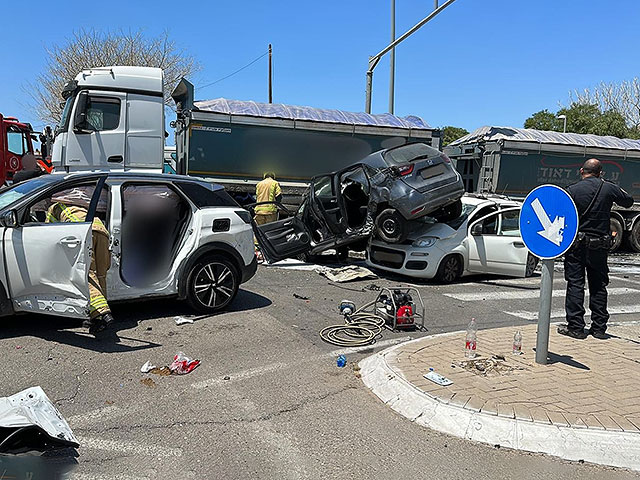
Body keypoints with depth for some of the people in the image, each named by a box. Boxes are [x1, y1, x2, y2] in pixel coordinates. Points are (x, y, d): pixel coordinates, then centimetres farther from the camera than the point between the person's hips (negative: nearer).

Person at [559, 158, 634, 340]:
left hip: (577, 244, -3)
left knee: (575, 284, 3)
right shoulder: (609, 188, -1)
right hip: (600, 246, 3)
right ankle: (599, 328, 17)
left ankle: (575, 327, 3)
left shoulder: (572, 190, -9)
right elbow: (629, 201, 16)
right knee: (598, 286, 12)